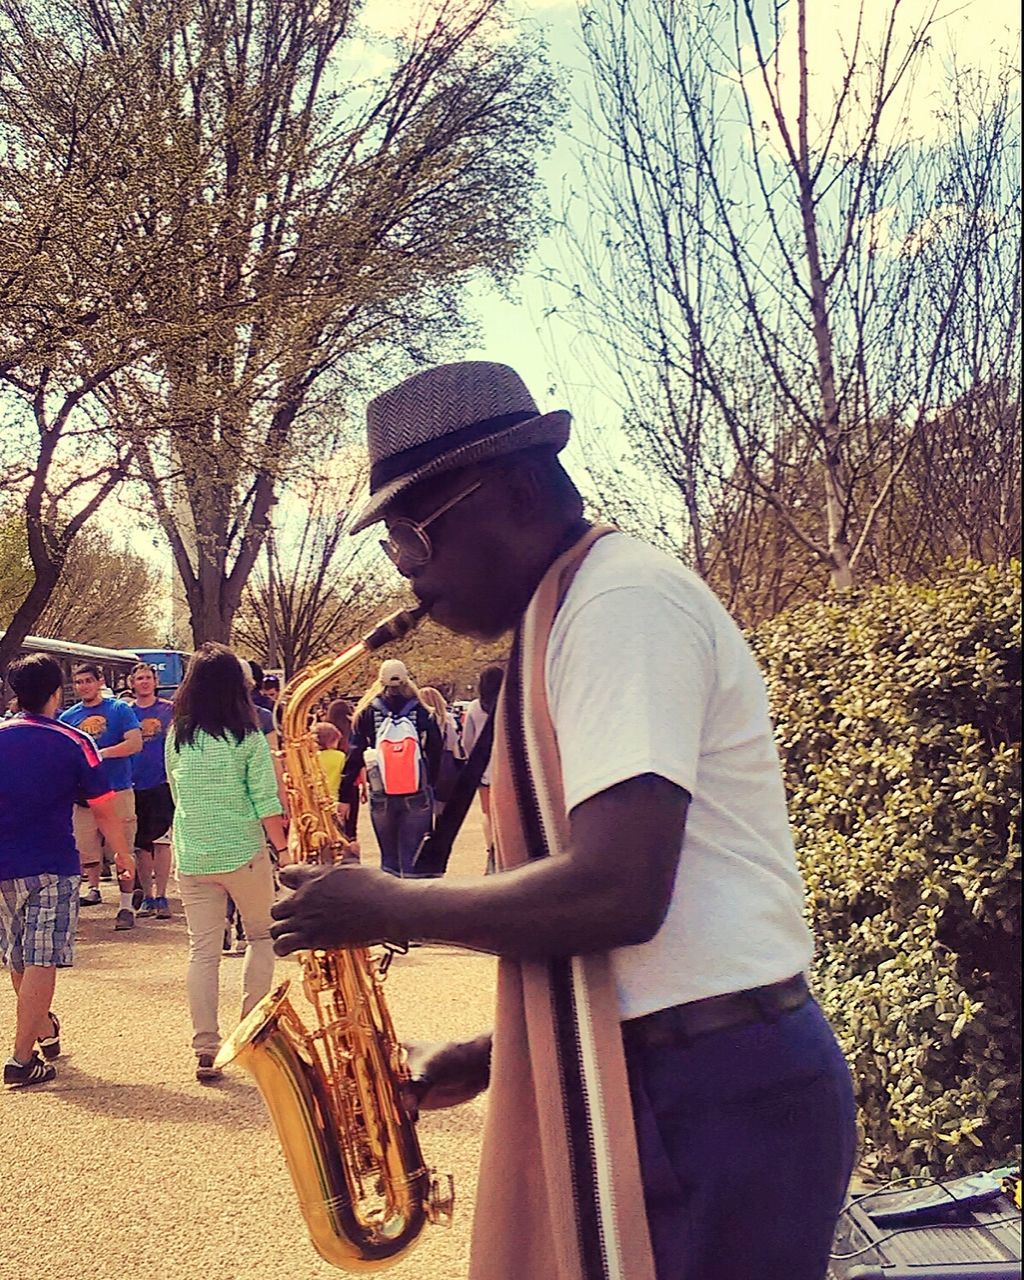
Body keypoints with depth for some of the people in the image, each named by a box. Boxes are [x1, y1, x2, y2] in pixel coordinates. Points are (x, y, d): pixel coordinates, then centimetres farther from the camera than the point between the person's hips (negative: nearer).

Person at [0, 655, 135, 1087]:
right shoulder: (75, 743, -7)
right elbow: (104, 809, -5)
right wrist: (123, 855, 9)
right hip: (53, 866, -4)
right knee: (41, 962, -3)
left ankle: (45, 1030, 38)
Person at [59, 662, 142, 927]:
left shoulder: (119, 709, 1)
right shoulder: (68, 717, 10)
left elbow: (135, 743, -9)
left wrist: (103, 753, -18)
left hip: (118, 790, -3)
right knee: (86, 849, 8)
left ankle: (127, 906, 5)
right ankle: (93, 889, 32)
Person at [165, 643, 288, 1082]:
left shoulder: (176, 737, 3)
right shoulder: (248, 737, -8)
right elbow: (266, 802, -10)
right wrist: (282, 847, 0)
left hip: (192, 858, 3)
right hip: (244, 853, -3)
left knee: (202, 951, 7)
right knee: (262, 935, 18)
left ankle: (205, 1050, 4)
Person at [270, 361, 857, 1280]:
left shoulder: (626, 601, -15)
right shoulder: (569, 615, 15)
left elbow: (617, 894, -26)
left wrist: (386, 907, -13)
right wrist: (491, 1057, 12)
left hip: (714, 1101, -9)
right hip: (653, 1089, 9)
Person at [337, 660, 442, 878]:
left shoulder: (367, 714, -2)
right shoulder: (422, 713, -3)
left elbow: (354, 757, 0)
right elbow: (435, 756, 2)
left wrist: (344, 797, 5)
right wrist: (431, 789, 15)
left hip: (382, 799, 1)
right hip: (418, 798, -1)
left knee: (389, 856, 14)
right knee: (412, 856, 3)